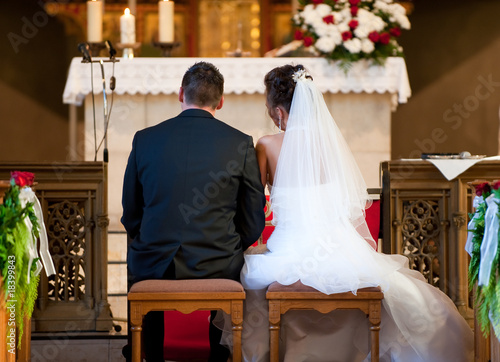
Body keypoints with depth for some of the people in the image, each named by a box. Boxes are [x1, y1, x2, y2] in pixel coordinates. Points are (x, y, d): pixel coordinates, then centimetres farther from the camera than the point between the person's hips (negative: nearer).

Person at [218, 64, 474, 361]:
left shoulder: (267, 146, -5)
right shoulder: (332, 140, 1)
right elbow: (353, 203, 5)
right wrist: (368, 242, 16)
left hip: (288, 253, 0)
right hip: (336, 253, 1)